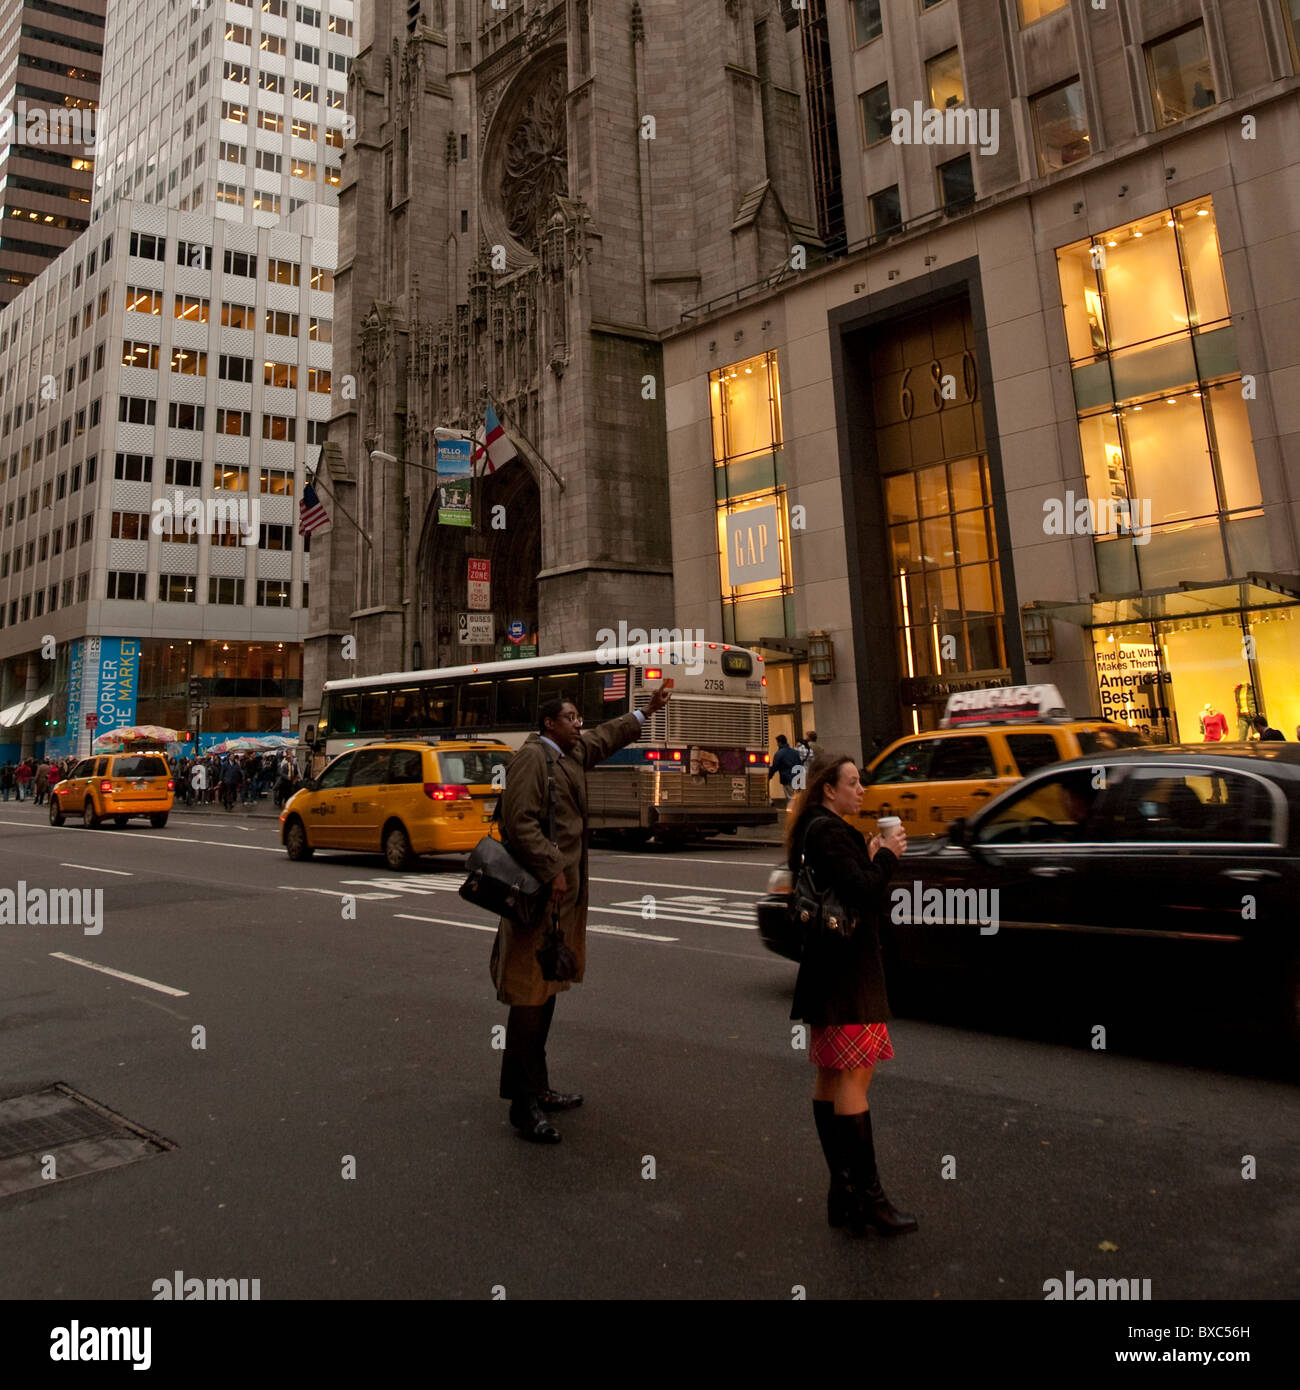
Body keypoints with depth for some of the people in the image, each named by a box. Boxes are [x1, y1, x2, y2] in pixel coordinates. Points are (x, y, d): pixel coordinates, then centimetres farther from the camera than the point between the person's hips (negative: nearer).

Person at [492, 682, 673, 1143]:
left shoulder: (572, 753, 16)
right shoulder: (532, 756, -11)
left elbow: (607, 736, 35)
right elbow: (520, 821, -20)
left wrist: (647, 711, 41)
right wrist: (552, 870, -22)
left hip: (564, 890, 10)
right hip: (540, 890, -10)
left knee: (546, 990, 15)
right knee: (530, 993, -5)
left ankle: (537, 1088, 25)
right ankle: (523, 1104, 2)